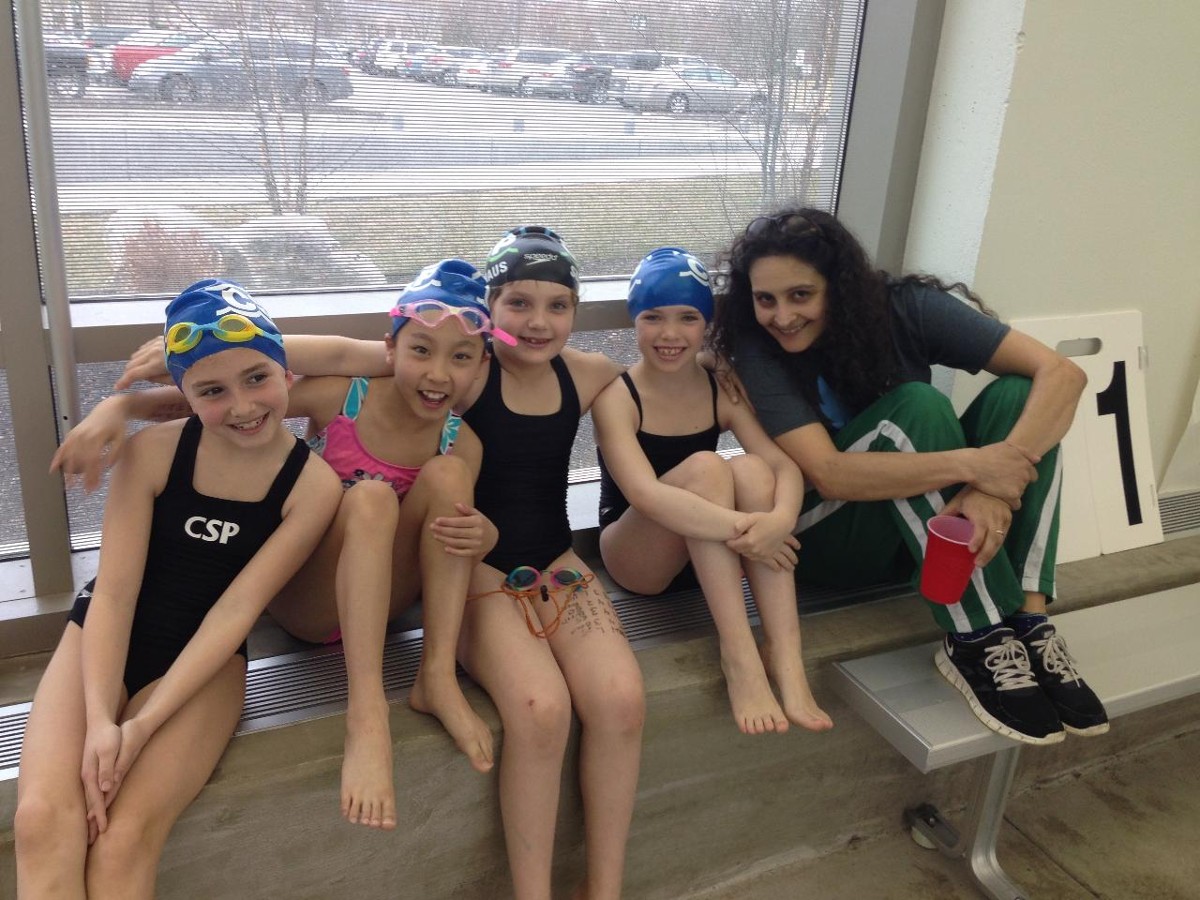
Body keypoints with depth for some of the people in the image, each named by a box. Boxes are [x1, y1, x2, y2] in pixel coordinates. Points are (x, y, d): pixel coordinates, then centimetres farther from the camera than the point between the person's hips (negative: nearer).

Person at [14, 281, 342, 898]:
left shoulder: (313, 486, -12)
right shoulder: (153, 452, -10)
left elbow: (237, 607, -15)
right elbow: (114, 592, -11)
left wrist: (144, 723, -20)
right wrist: (100, 720, -22)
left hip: (204, 661, -1)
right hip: (104, 642, 2)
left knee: (125, 839, -23)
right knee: (42, 818, -23)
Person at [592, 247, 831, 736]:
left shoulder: (723, 390, -1)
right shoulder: (616, 396, -14)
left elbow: (784, 464, -16)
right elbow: (644, 494, -31)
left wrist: (780, 519, -38)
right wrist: (741, 527, -41)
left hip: (709, 558, 4)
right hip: (633, 554, -4)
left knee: (750, 468, -26)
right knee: (704, 467, -30)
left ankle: (785, 655, -32)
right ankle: (739, 656, -35)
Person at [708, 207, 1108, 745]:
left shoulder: (905, 308, -13)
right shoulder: (758, 352, -17)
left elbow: (1062, 373, -20)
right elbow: (829, 474, -29)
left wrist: (999, 485, -35)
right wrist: (970, 464, -36)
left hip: (938, 531, 4)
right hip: (825, 539, -3)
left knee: (1017, 393, -20)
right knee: (916, 406, -29)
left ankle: (1028, 617, -27)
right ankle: (979, 638, -30)